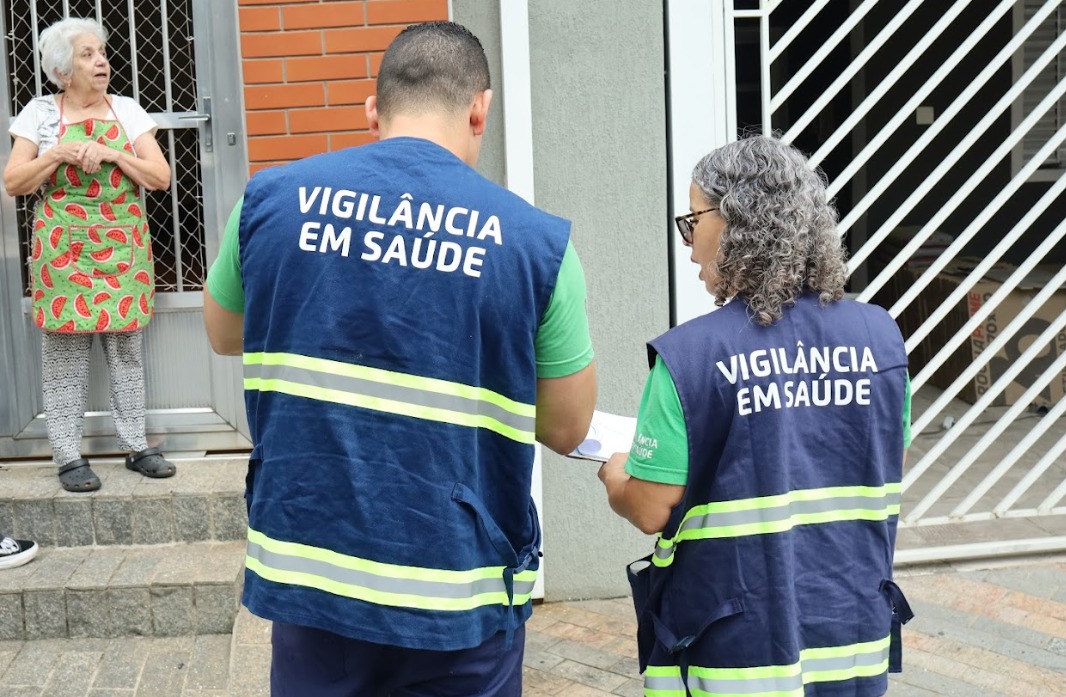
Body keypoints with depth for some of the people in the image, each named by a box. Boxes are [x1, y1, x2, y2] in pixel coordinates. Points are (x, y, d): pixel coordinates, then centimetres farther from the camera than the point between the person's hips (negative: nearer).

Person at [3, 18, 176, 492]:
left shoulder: (127, 110, 5)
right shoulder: (40, 113, 0)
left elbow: (161, 177, -1)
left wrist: (110, 153, -14)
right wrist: (60, 154, -15)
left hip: (123, 250, 2)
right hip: (63, 252, -2)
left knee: (127, 349, 8)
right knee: (65, 355, 1)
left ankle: (136, 446, 17)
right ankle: (68, 456, 8)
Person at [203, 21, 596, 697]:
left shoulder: (271, 198, -3)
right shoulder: (535, 239, -9)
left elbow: (223, 333, 15)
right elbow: (567, 428, 0)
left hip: (311, 579, 2)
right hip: (460, 603, -2)